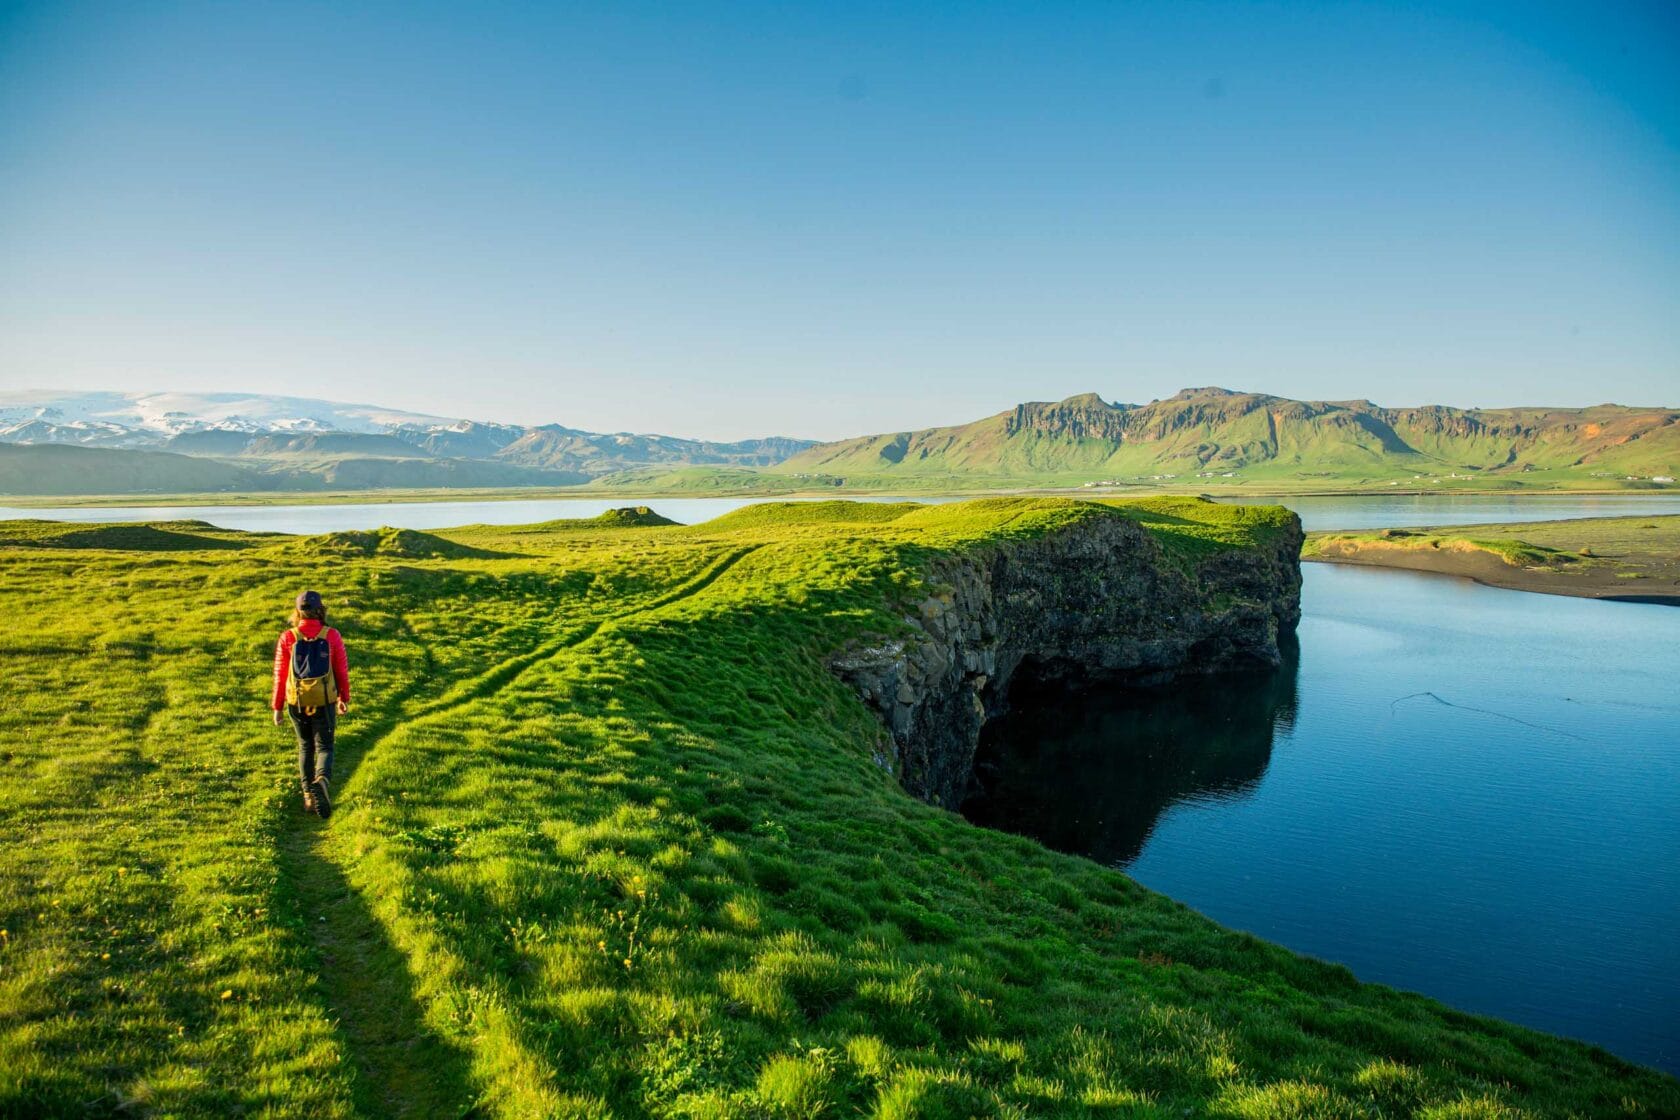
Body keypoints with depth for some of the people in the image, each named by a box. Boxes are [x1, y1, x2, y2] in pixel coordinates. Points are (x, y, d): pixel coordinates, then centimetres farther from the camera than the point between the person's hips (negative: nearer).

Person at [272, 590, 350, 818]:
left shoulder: (287, 638, -6)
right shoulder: (331, 636, -7)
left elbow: (280, 675, -2)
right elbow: (342, 670, -2)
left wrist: (277, 707, 7)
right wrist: (344, 699, 12)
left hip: (297, 702, 1)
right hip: (324, 702, -1)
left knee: (305, 746, 20)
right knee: (324, 747, 6)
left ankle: (308, 795, 18)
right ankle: (322, 780, -25)